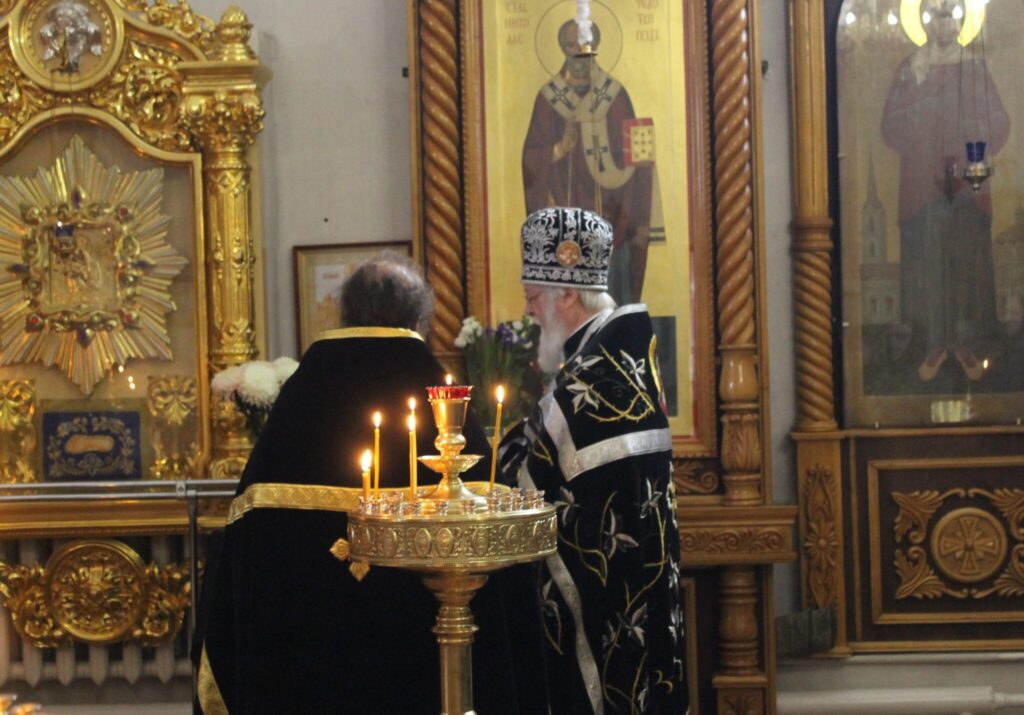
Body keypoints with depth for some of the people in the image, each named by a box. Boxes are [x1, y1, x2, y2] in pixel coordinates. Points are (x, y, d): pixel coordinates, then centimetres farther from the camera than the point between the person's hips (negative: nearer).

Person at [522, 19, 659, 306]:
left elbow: (636, 158, 3)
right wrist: (561, 148, -19)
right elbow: (532, 160, 1)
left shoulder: (615, 95, 3)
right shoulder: (548, 98, 3)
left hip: (612, 219, 0)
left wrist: (640, 219, -1)